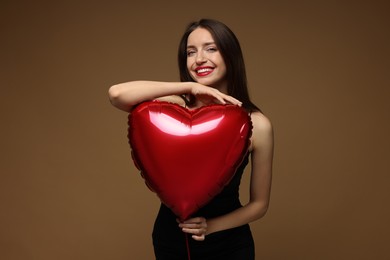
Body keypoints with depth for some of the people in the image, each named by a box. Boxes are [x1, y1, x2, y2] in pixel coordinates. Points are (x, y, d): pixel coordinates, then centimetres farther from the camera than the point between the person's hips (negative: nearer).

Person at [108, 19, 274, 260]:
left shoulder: (257, 124, -13)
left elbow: (259, 203, -5)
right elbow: (117, 93, -28)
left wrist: (210, 226, -19)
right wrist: (189, 86, -28)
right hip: (171, 239, 1)